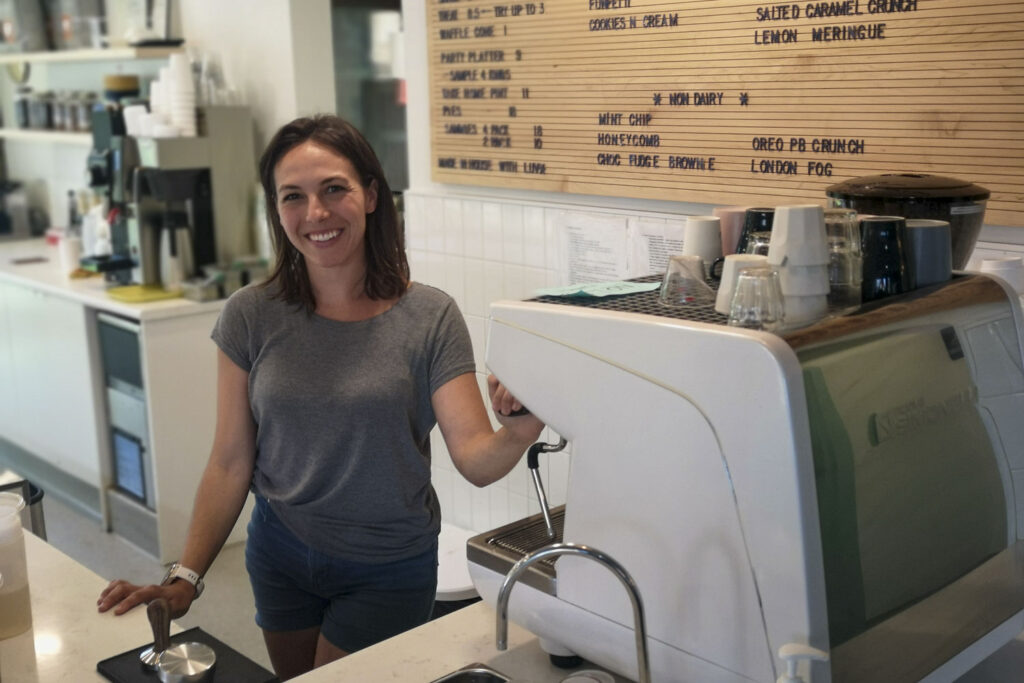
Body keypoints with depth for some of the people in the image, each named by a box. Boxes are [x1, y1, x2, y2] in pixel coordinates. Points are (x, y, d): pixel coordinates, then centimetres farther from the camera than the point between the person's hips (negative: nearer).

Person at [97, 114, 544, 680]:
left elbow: (475, 461, -20)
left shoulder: (430, 319, -15)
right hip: (280, 555, 3)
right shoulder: (250, 317, -9)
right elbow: (231, 464, -5)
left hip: (388, 569, -2)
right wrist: (184, 578, -11)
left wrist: (517, 434, -41)